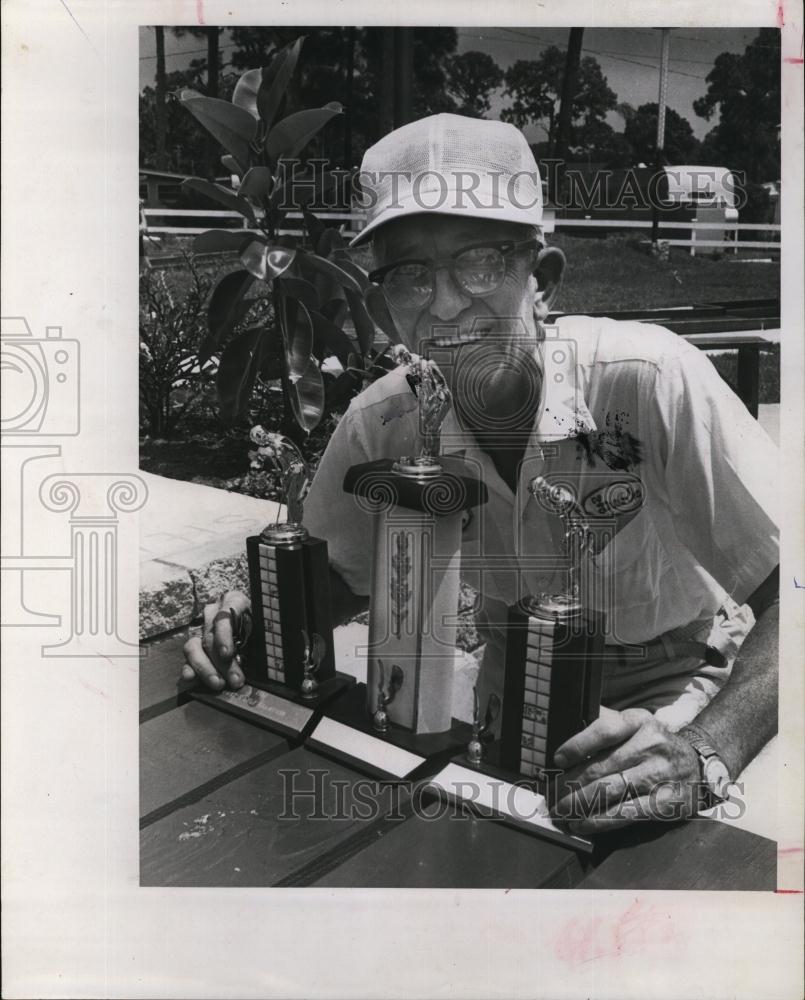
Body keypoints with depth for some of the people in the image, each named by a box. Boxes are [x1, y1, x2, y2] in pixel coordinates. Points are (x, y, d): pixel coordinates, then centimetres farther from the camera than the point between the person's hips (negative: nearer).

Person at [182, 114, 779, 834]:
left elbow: (785, 593, -26)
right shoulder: (379, 427, -13)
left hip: (678, 697, -3)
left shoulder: (651, 380, -26)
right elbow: (338, 574, 5)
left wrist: (704, 752, -41)